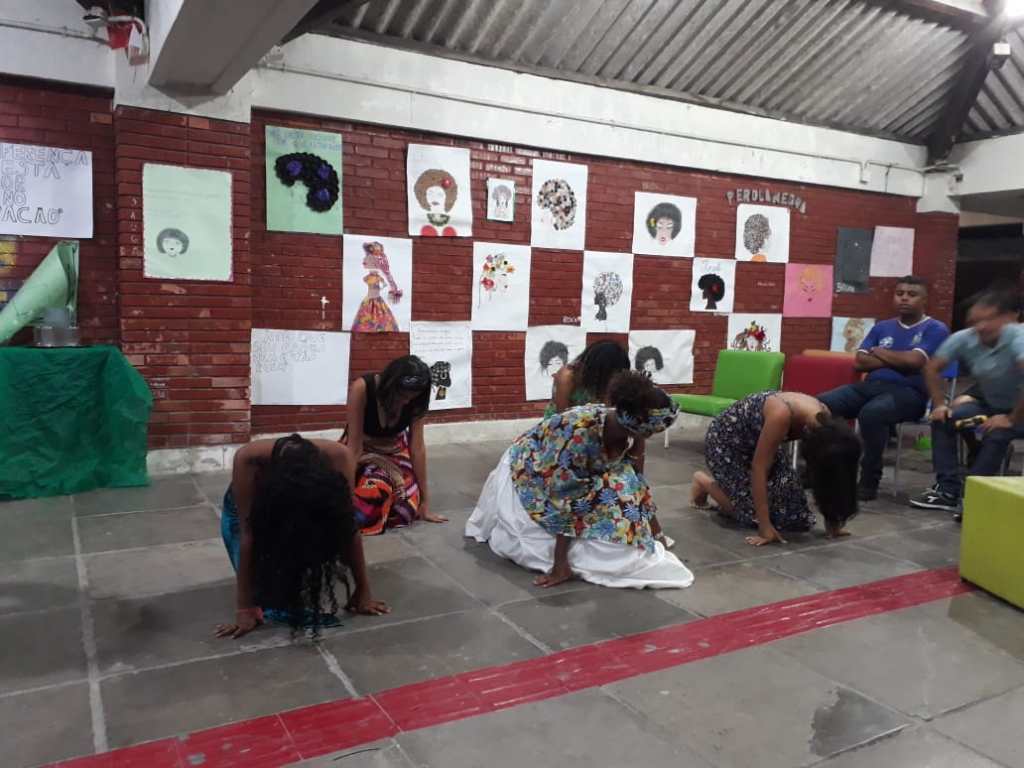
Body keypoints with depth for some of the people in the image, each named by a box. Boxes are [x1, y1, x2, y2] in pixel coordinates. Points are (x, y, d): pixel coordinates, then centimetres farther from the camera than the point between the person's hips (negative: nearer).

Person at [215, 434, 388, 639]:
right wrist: (245, 608, -36)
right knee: (265, 588, -17)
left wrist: (363, 591, -24)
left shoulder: (338, 457, -38)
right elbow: (248, 535, -37)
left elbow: (349, 526, -29)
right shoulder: (249, 459, -42)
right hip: (257, 513, -1)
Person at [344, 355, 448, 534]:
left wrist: (424, 502, -15)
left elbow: (417, 447, -17)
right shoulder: (362, 388, -32)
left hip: (395, 450, 3)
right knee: (373, 496, -30)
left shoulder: (414, 401, -21)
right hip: (363, 450, -2)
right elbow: (355, 444, -27)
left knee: (408, 508, -15)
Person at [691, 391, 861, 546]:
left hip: (757, 440, 6)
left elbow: (822, 474, -8)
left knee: (791, 506, -6)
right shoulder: (782, 416, -39)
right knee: (752, 510, -13)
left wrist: (831, 521, -8)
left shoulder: (825, 422, -18)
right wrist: (765, 526, -33)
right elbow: (759, 468, -34)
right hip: (725, 439, -6)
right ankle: (705, 482, 11)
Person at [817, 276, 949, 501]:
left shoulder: (935, 329, 5)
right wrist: (896, 360, -2)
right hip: (870, 385, 5)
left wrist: (880, 352, 5)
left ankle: (869, 480, -22)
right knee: (819, 404, -21)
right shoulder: (881, 327, 21)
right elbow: (859, 362, 9)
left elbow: (914, 361, -12)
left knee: (871, 413, -39)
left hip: (908, 392, -5)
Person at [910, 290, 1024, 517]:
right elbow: (932, 368, -3)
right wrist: (940, 404, -9)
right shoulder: (964, 338, -15)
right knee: (942, 420, -10)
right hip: (988, 403, 6)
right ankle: (948, 491, -6)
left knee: (997, 435, -32)